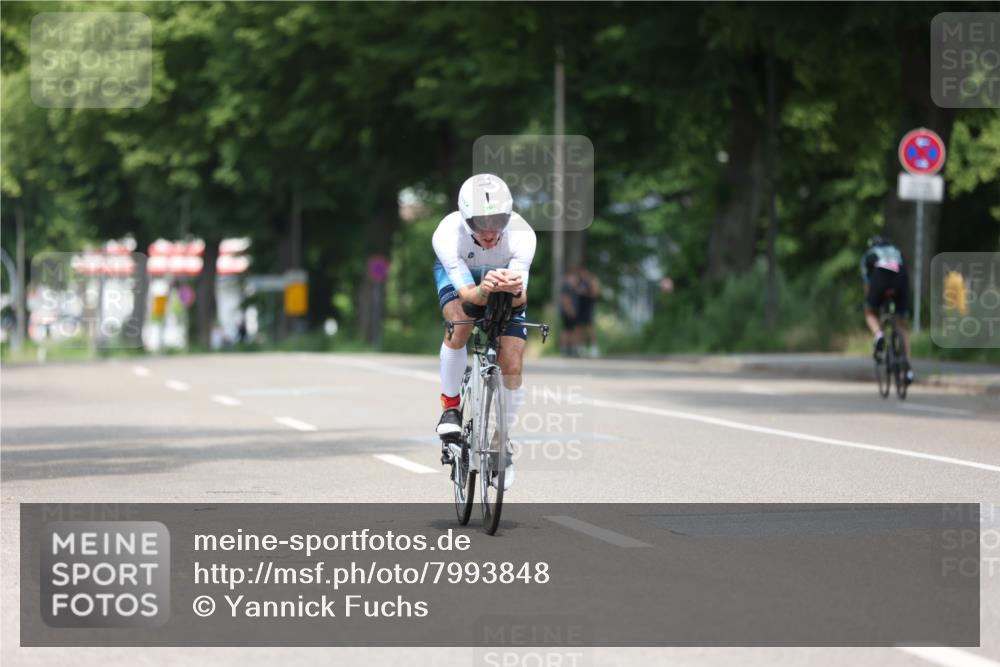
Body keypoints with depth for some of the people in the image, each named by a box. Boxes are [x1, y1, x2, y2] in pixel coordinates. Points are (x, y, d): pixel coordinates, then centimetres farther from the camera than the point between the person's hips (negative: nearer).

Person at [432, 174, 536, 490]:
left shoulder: (522, 235, -37)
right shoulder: (447, 235, -38)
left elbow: (521, 297, -39)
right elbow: (466, 292, -40)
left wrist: (514, 290, -63)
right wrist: (483, 290, -63)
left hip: (505, 275, 1)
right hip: (458, 274, -1)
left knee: (512, 366, -10)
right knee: (460, 322, -34)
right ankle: (450, 407, -13)